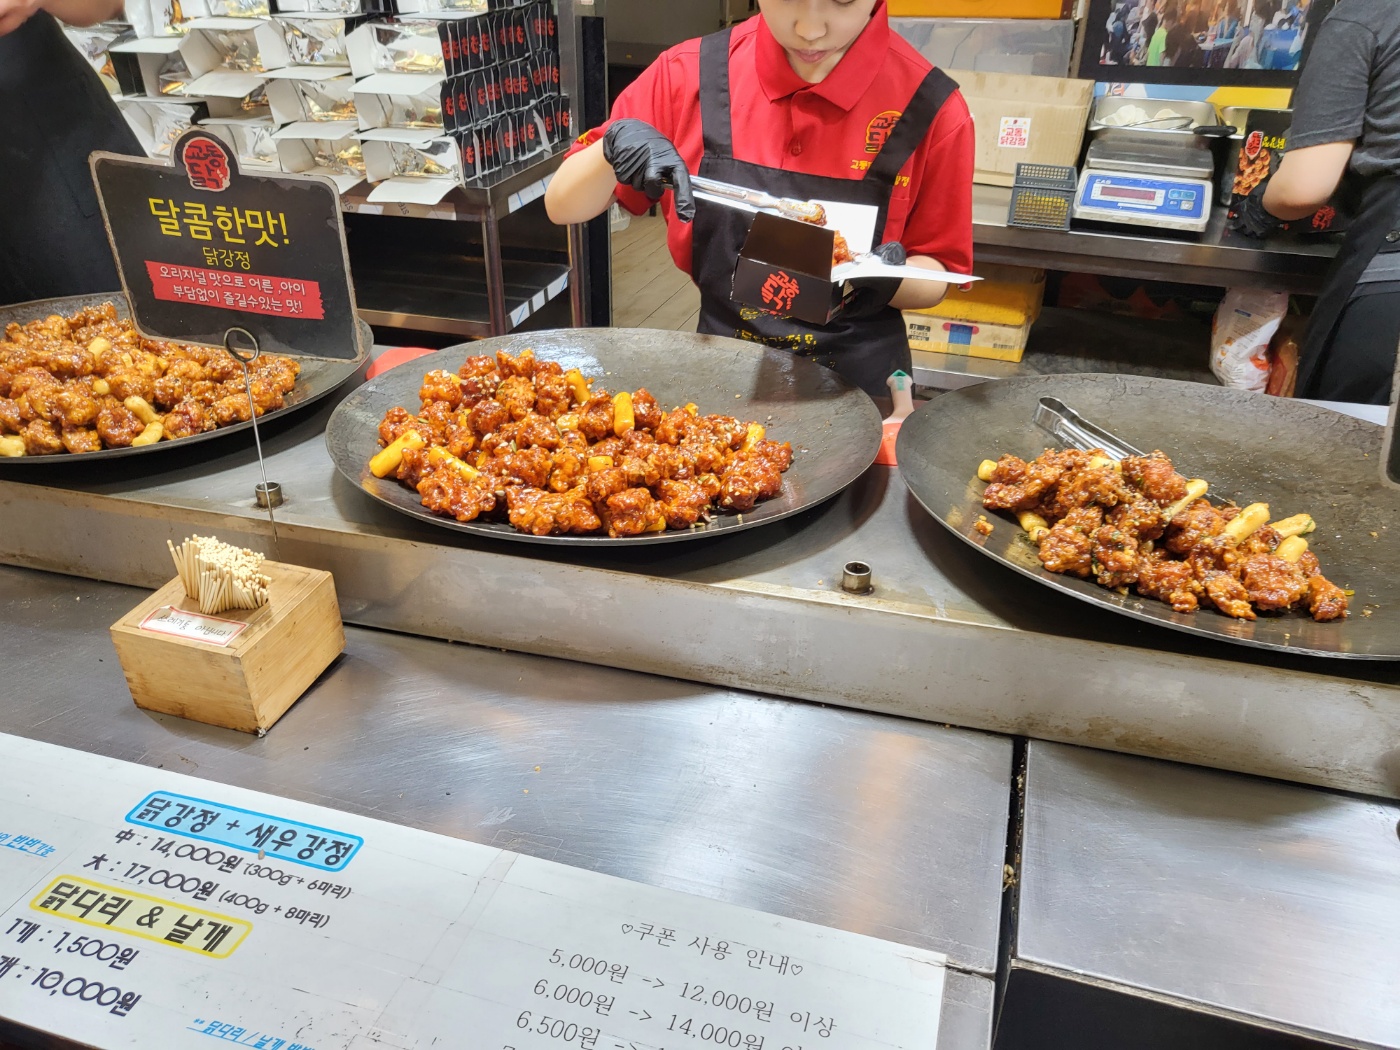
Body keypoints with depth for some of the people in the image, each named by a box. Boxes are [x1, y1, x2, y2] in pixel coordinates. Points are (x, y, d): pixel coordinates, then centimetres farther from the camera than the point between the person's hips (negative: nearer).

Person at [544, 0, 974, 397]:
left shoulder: (928, 107, -11)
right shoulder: (691, 74, -6)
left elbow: (936, 279, 0)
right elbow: (562, 207, 0)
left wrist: (891, 277, -22)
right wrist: (616, 142, -20)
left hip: (854, 384, 0)